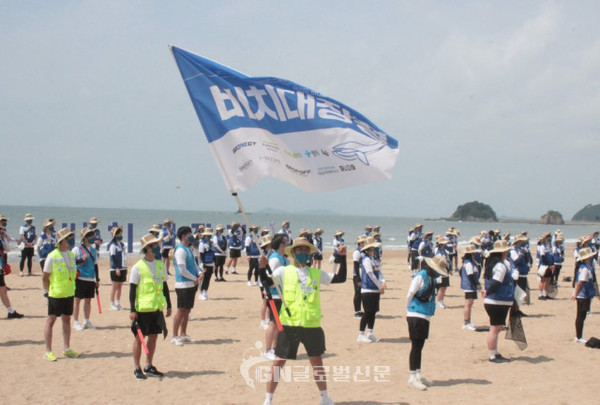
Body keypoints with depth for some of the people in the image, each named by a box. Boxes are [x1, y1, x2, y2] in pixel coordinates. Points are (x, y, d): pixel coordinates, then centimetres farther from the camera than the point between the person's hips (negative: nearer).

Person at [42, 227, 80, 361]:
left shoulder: (71, 255, 7)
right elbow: (45, 277, -7)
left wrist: (72, 288, 12)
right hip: (55, 294, -6)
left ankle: (67, 349, 21)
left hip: (69, 294, 6)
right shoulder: (52, 257, -12)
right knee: (51, 320, 1)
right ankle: (48, 351, 7)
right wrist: (47, 291, -10)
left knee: (67, 320, 12)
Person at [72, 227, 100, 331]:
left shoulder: (94, 250, 13)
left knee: (88, 300, 10)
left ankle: (86, 321, 19)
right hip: (80, 279, -5)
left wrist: (97, 279, 16)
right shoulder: (76, 249, -5)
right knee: (77, 300, 0)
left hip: (91, 280, 5)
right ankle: (76, 322, 8)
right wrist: (81, 259, -19)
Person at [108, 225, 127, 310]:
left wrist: (125, 267, 17)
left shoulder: (122, 244, 14)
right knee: (114, 286, -2)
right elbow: (113, 257, -14)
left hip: (123, 268, 7)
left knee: (120, 287, 10)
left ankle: (118, 303, 18)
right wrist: (116, 268, -19)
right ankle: (112, 304, 4)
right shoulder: (113, 245, -10)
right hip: (115, 269, -7)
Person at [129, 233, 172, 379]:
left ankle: (149, 367, 22)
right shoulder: (138, 267, -10)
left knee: (153, 337, 10)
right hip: (142, 308, -6)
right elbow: (132, 290, -9)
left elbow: (164, 286, 15)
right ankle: (137, 368, 12)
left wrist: (168, 305, 15)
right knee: (139, 337, 2)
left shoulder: (160, 264, 7)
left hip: (157, 308, 6)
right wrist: (132, 310, -13)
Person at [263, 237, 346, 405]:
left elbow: (340, 278, 10)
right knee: (278, 362, 1)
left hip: (312, 325, 2)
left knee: (317, 362, 12)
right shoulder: (284, 271, 3)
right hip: (289, 325, -2)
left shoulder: (316, 274, 10)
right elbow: (267, 282, -7)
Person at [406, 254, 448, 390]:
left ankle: (417, 375, 22)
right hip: (416, 316, -8)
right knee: (416, 346, -6)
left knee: (419, 346, 14)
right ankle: (412, 377, -2)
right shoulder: (420, 276, -14)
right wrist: (410, 310, -2)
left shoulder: (431, 277, 12)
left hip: (425, 317, 8)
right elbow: (410, 294, -14)